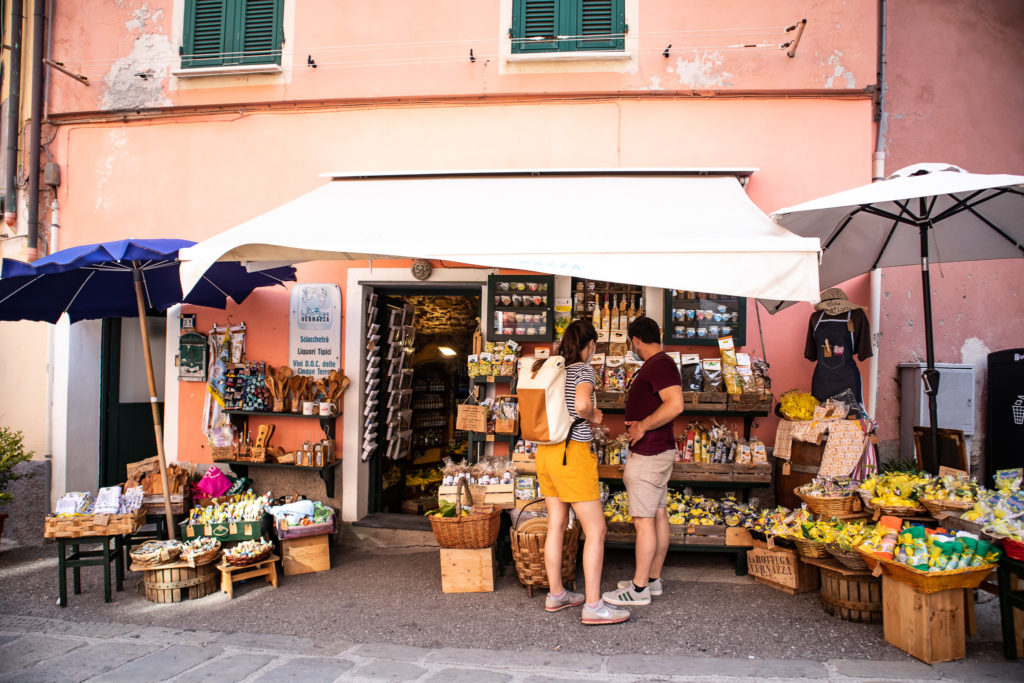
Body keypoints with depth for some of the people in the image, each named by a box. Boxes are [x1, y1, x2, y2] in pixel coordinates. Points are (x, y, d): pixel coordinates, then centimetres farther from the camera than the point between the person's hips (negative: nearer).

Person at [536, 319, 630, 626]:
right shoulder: (583, 370, -12)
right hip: (572, 454, -8)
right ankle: (593, 605, 1)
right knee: (596, 531, 0)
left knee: (556, 525, 15)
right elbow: (581, 404, -32)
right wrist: (594, 415, -9)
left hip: (546, 450, 8)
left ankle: (556, 594, 25)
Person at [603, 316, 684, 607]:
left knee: (643, 520, -5)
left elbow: (675, 405, -29)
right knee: (658, 515, 14)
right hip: (657, 451, 11)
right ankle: (653, 579, 23)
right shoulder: (656, 365, 16)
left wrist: (642, 426, -18)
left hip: (650, 453, -11)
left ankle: (639, 588, 1)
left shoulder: (660, 365, -16)